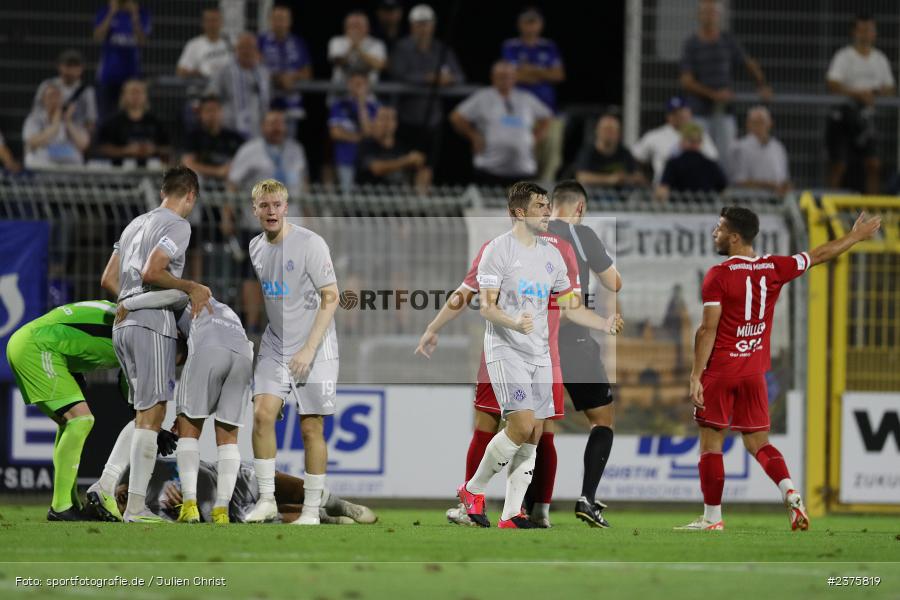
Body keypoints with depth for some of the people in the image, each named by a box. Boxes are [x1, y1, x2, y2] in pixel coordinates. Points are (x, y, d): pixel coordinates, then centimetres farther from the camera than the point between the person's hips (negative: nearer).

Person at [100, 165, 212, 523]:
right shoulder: (177, 226, -4)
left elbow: (108, 280, 22)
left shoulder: (135, 225, 22)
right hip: (153, 325, -9)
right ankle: (135, 505, -18)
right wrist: (191, 288, -6)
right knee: (151, 414, -11)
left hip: (124, 326, 9)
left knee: (145, 414, 12)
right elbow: (151, 273, -17)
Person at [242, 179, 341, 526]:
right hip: (274, 349, 5)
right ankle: (266, 500, -4)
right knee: (262, 414, -11)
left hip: (313, 351, -5)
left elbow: (331, 298, -13)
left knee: (311, 429, -2)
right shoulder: (255, 248, 5)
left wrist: (309, 350, -18)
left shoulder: (310, 244, -13)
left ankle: (312, 510, 6)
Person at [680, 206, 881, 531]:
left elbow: (708, 329, -15)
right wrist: (857, 235, 31)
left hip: (720, 371, -5)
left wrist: (696, 375, -14)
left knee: (711, 442, 2)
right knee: (758, 443, 12)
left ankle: (712, 518, 2)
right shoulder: (774, 268, 3)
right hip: (754, 372, 5)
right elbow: (821, 254, 17)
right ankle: (790, 492, -11)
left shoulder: (718, 276, -11)